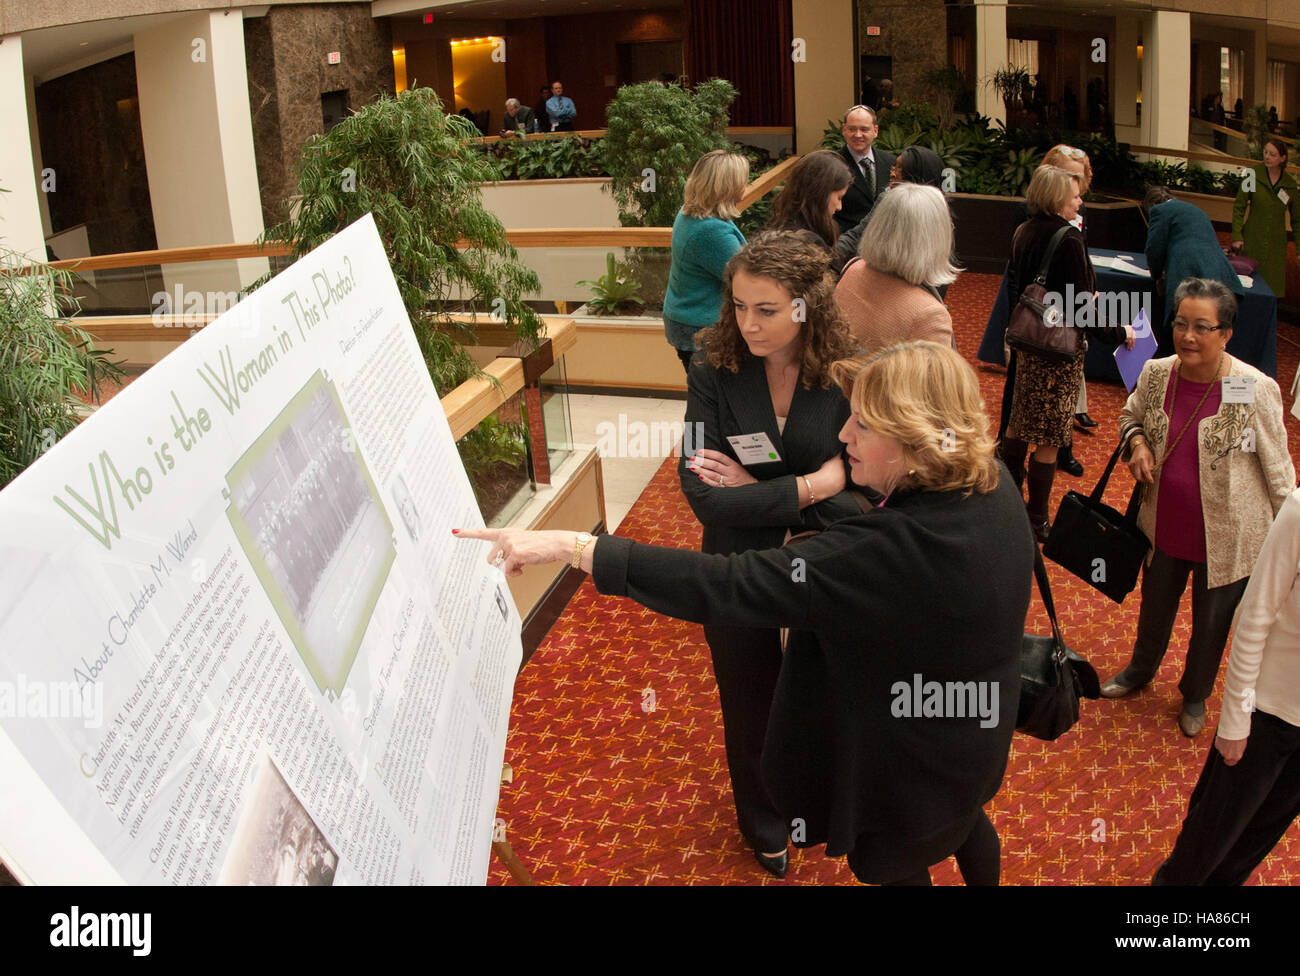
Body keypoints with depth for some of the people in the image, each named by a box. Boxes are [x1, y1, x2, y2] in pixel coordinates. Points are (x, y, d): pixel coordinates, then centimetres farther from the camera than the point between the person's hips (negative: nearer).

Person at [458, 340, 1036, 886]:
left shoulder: (891, 551, -44)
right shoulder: (994, 487, -16)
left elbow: (729, 587, -46)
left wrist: (570, 547, -45)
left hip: (910, 763, -8)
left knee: (891, 865, 21)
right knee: (964, 823, 36)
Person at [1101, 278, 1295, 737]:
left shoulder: (1255, 390, -23)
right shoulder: (1156, 374, -10)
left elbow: (1278, 471, -12)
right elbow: (1130, 415, 13)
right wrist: (1136, 442, -9)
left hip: (1226, 538, -4)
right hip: (1164, 526, 4)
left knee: (1212, 622, 19)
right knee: (1155, 607, 27)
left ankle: (1196, 694, 47)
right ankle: (1140, 669, 57)